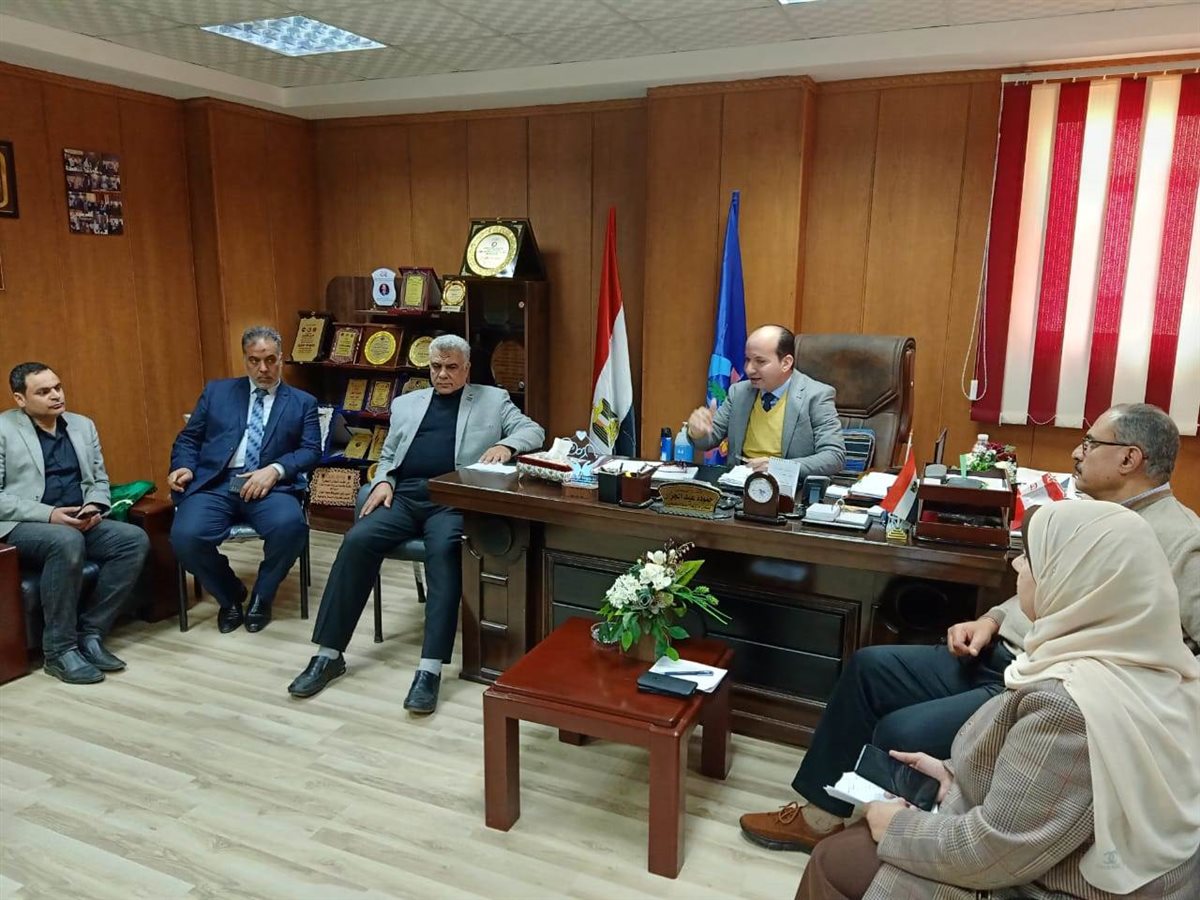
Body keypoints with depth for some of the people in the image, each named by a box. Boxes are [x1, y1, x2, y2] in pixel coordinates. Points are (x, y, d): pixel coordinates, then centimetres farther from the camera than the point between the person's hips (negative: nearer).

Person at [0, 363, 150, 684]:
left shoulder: (83, 425, 15)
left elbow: (100, 479, 18)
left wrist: (94, 506, -5)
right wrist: (48, 514, -20)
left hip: (79, 523, 6)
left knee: (135, 539, -21)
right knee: (67, 541, -38)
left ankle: (90, 634, -13)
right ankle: (59, 649, -23)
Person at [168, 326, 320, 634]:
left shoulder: (303, 402, 15)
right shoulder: (217, 391, 20)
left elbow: (311, 450, 4)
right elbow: (188, 438, 18)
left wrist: (275, 469, -14)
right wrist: (184, 467, -4)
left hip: (269, 486, -1)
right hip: (215, 483, 2)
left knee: (290, 525, -34)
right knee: (185, 536, -28)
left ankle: (261, 596, -2)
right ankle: (230, 595, 5)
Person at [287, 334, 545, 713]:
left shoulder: (493, 399, 16)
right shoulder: (406, 403, 26)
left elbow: (534, 431, 7)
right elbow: (388, 456, 26)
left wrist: (506, 445, -15)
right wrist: (382, 482, 3)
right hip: (404, 494, 4)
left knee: (444, 551, -34)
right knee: (356, 541, -23)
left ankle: (430, 669, -36)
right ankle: (329, 654, -15)